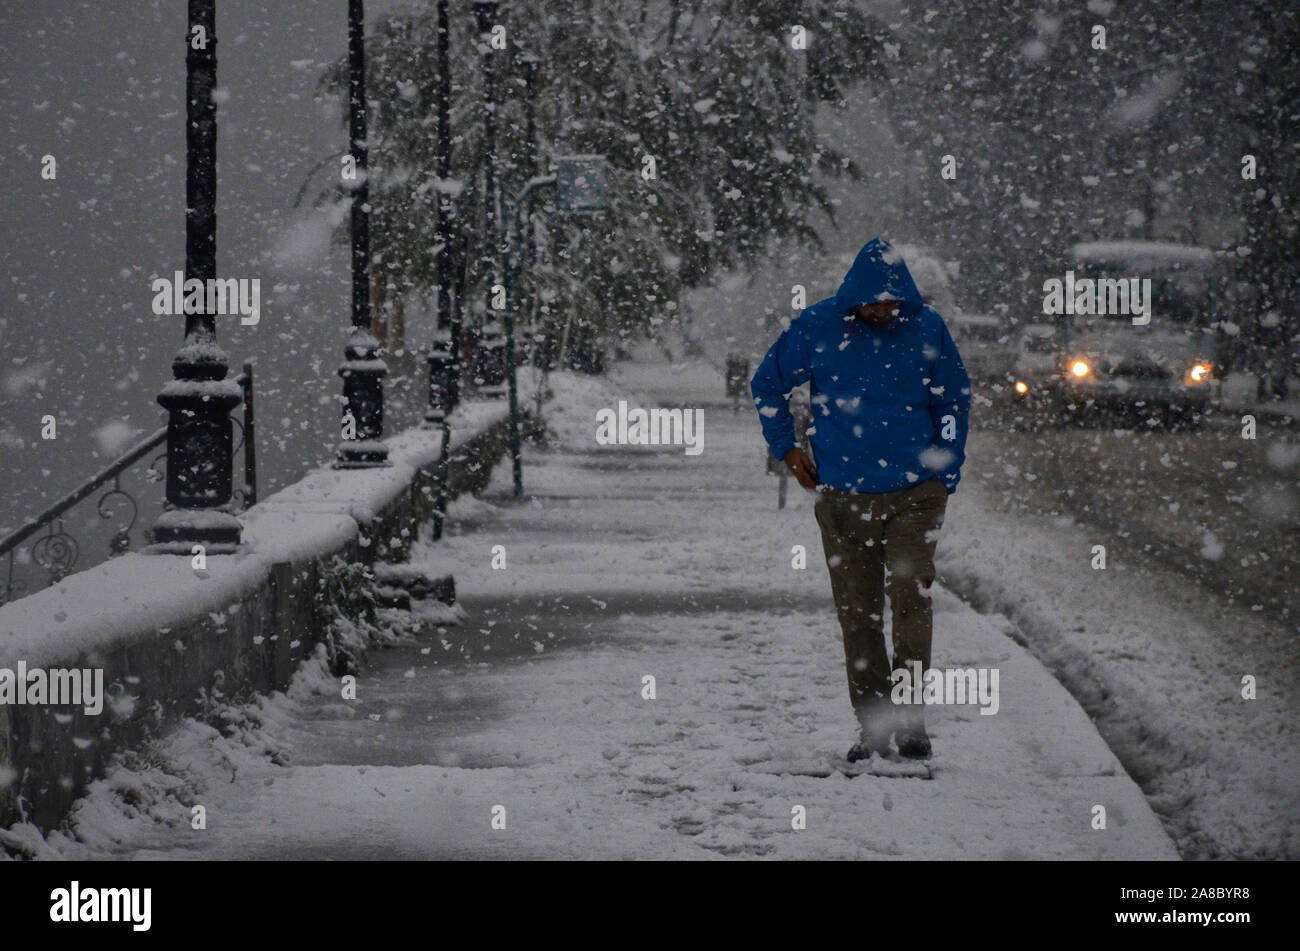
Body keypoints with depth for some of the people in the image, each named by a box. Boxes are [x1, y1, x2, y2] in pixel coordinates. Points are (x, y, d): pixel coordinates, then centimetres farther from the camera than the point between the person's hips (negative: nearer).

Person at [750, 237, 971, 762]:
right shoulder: (817, 327, -2)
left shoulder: (927, 329, -1)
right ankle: (872, 723, 12)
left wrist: (946, 473, 11)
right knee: (857, 611, 4)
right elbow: (767, 384, 14)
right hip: (843, 496, 1)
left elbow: (954, 400, 14)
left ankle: (911, 717, -8)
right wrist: (787, 450, 11)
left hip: (914, 491, -1)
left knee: (911, 597, -14)